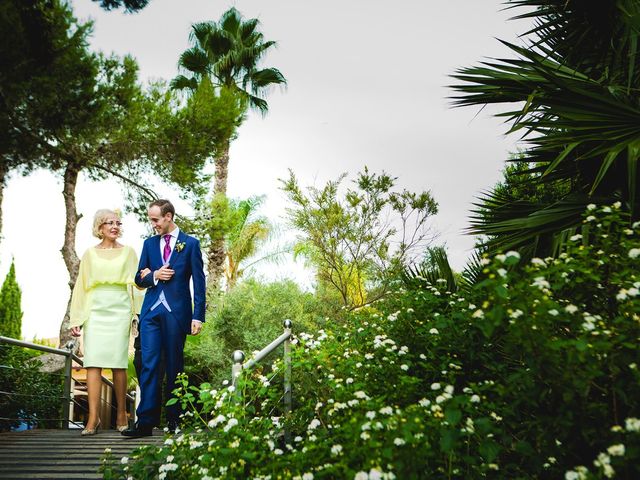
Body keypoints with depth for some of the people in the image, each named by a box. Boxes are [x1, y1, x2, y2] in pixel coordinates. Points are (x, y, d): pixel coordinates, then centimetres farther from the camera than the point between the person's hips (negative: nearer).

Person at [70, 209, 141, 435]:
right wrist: (76, 319, 6)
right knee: (93, 362, -8)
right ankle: (93, 417, -8)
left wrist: (138, 313, -4)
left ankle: (121, 414, 8)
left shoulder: (128, 252, 11)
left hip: (120, 310, -1)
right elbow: (81, 286, 13)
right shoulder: (90, 253, 13)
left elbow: (136, 283, 8)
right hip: (95, 311, 1)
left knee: (118, 363, -2)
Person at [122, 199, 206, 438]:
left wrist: (198, 316, -7)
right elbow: (139, 278, 17)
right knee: (149, 364, -5)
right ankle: (146, 421, -5)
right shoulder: (149, 243, 14)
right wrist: (154, 276, -6)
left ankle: (174, 418, 14)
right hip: (151, 311, 3)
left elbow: (198, 282, -1)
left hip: (177, 311, -3)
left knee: (174, 366, 4)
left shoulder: (190, 244, 2)